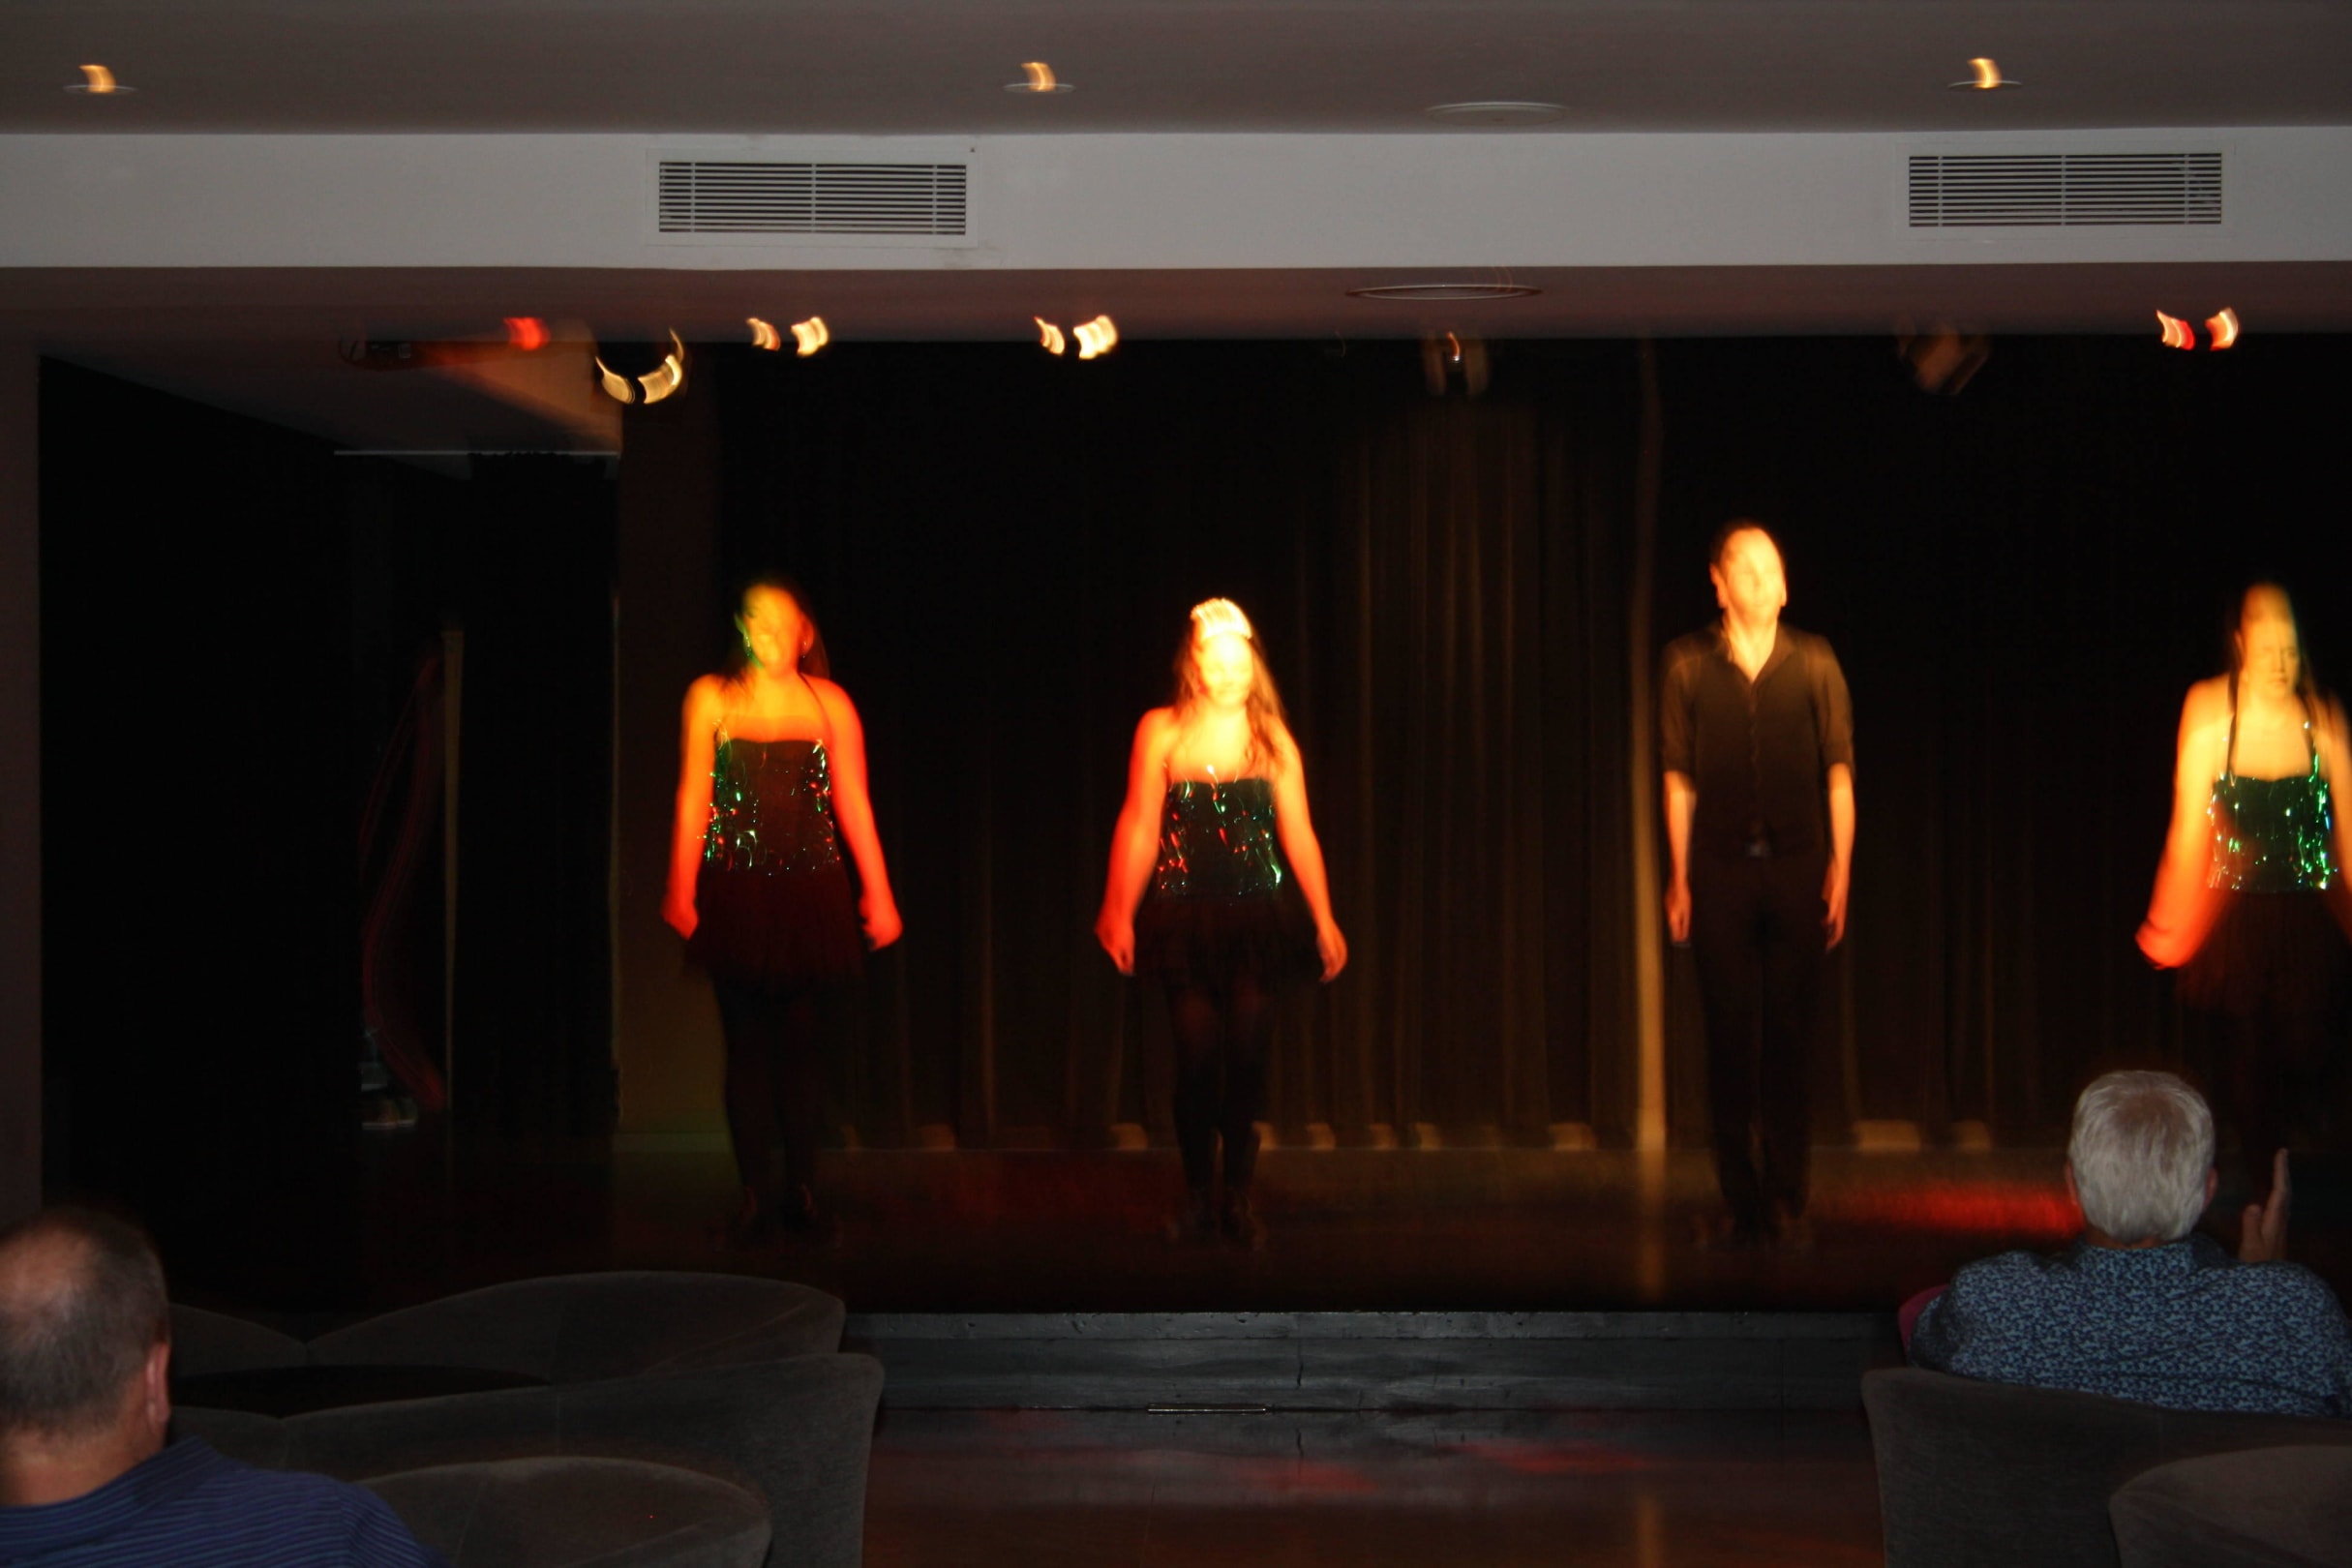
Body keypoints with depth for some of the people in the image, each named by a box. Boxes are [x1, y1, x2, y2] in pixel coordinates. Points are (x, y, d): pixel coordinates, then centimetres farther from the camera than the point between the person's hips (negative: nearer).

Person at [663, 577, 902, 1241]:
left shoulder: (829, 704, 6)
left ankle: (800, 1188, 9)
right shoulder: (711, 699, 5)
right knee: (747, 1042, -1)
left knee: (799, 1040, 2)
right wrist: (682, 889, -5)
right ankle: (756, 1193, 2)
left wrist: (877, 892, 1)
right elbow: (693, 800, 2)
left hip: (809, 891, 0)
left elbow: (853, 804, 5)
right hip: (735, 892, 0)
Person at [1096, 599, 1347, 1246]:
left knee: (1248, 1056, -2)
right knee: (1197, 1056, -3)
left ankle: (1238, 1198, 8)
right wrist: (1120, 912, -5)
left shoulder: (1272, 740, 7)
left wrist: (1323, 918, 4)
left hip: (1258, 918, 1)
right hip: (1186, 919, -1)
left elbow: (1298, 835, 7)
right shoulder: (1161, 733, 1)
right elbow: (1138, 829, 0)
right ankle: (1197, 1198, 11)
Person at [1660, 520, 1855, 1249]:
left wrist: (1839, 871, 0)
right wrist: (1680, 877, 3)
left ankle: (1787, 1201, 8)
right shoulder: (1687, 664, 5)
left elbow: (1839, 776, 6)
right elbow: (1678, 779, 6)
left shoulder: (1814, 663, 5)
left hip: (1797, 868, 0)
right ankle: (1741, 1205, 7)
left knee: (1789, 1037, 0)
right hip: (1721, 868, 0)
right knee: (1729, 1036, 0)